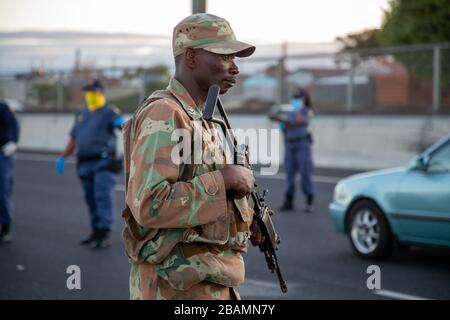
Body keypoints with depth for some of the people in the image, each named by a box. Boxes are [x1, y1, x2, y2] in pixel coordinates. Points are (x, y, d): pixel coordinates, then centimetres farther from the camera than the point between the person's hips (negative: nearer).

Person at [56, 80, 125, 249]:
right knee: (91, 200, 8)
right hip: (85, 164, 6)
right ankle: (96, 232, 16)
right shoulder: (81, 115, 19)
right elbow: (73, 140, 23)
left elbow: (122, 124, -18)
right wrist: (62, 157, 15)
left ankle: (104, 234, -15)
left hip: (103, 163, -6)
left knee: (103, 197, -12)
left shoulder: (109, 112, 0)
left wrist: (122, 123, -42)